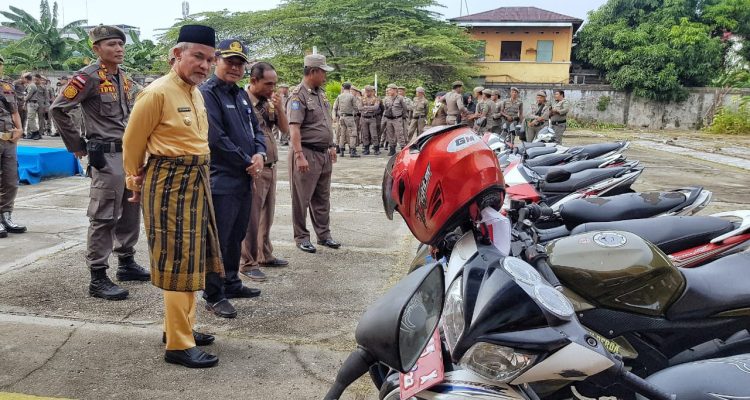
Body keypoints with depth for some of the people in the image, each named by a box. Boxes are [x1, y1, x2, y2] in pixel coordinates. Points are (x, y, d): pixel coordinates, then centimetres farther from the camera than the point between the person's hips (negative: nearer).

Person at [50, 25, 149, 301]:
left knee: (131, 212, 16)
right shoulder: (89, 77, -12)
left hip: (129, 152, 8)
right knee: (104, 218, -5)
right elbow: (58, 108, -15)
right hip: (106, 156, -8)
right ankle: (98, 279, 2)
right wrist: (77, 145, -11)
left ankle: (127, 263, 29)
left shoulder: (122, 78, 13)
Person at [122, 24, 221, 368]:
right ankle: (178, 345, 7)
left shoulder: (196, 93, 12)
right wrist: (137, 181, 6)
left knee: (191, 259, 16)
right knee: (178, 263, -3)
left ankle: (180, 327, 31)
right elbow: (132, 142, -6)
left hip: (196, 181, 9)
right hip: (171, 183, -9)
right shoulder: (158, 93, -15)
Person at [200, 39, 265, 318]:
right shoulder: (207, 93, -11)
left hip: (245, 179, 9)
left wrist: (260, 154, -2)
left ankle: (231, 283, 33)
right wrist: (247, 163, -11)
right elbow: (217, 138, -19)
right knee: (218, 240, -1)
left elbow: (256, 128, 19)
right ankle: (213, 295, 10)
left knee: (236, 236, 18)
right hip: (221, 180, -9)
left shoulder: (241, 94, 16)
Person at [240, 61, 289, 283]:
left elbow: (285, 129, 11)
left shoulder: (269, 102, 8)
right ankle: (248, 263, 9)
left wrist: (279, 108, -6)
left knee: (267, 215, 16)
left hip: (271, 167, 8)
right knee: (251, 218, -1)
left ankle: (265, 255, 29)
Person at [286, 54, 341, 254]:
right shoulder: (298, 95, -13)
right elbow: (294, 128, -21)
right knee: (302, 198, 2)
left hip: (324, 154, 8)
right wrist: (299, 156, -27)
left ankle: (324, 235, 25)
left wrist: (331, 146, 21)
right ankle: (301, 238, 13)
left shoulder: (321, 93, 14)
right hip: (307, 153, -8)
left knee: (322, 198, 15)